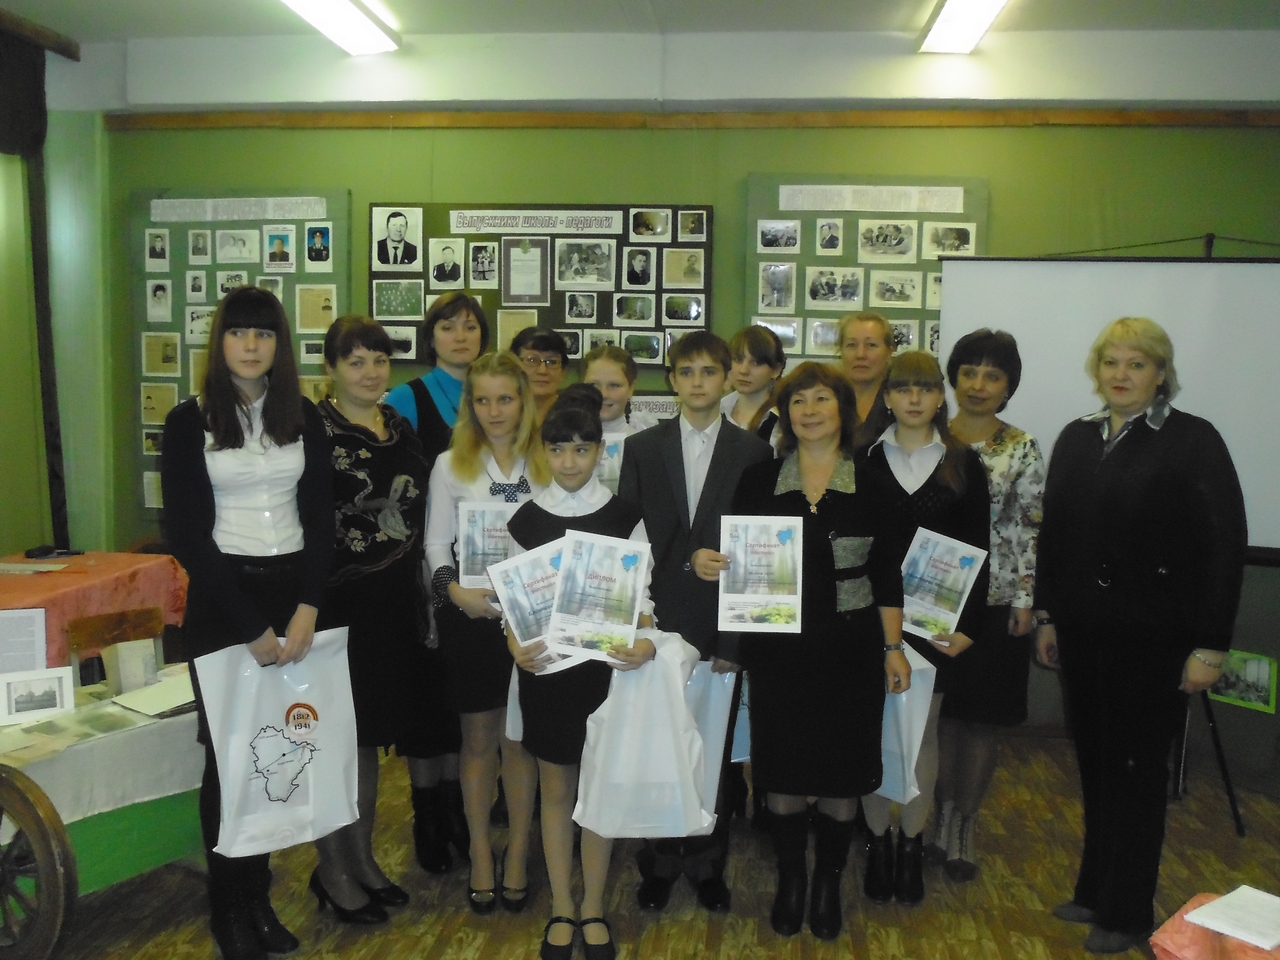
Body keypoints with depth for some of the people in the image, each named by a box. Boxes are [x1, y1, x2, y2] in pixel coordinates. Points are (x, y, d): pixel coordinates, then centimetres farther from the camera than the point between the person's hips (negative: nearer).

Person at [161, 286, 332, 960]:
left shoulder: (304, 419, 6)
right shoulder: (189, 422, -2)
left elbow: (321, 521, 5)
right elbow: (187, 535, -7)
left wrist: (306, 609, -9)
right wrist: (249, 626, -11)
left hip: (294, 595, 2)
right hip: (221, 603, -2)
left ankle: (260, 896, 20)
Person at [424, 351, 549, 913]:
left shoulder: (547, 464, 3)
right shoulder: (451, 465, 2)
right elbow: (436, 542, 1)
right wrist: (454, 589, -16)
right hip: (470, 615, 0)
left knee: (520, 736, 8)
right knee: (478, 738, 10)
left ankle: (518, 856, 22)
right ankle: (480, 855, 24)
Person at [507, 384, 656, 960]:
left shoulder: (624, 516, -4)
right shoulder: (526, 519, -1)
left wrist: (645, 642, -22)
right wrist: (516, 646, -17)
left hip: (606, 667, -1)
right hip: (547, 669, 1)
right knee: (555, 789, 11)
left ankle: (593, 909, 27)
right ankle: (561, 909, 27)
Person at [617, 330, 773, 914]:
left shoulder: (753, 452, 5)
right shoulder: (642, 448, 7)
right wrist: (687, 560, -12)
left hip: (721, 625, 0)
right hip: (660, 620, 1)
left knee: (714, 750, 6)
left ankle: (708, 864, 24)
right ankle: (659, 863, 23)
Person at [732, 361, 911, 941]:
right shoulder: (759, 480, 3)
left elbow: (887, 572, 2)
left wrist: (894, 647, 0)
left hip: (850, 648, -1)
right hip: (778, 647, 1)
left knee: (842, 771, 8)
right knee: (782, 768, 9)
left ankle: (829, 883, 29)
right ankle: (790, 878, 30)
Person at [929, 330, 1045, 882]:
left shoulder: (1022, 449, 0)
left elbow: (1027, 529, -1)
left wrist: (1024, 599, -5)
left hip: (994, 601, 0)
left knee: (980, 718, 8)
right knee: (940, 712, 7)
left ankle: (963, 830, 24)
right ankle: (939, 823, 24)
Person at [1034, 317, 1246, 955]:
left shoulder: (1192, 441, -8)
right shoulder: (1077, 439, 7)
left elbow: (1225, 546, -11)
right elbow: (1053, 534, 10)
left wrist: (1210, 646, -13)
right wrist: (1046, 616, 10)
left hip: (1153, 635, -5)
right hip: (1085, 630, 5)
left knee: (1137, 767, 6)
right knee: (1095, 760, 14)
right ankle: (1095, 889, 31)